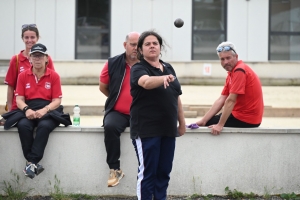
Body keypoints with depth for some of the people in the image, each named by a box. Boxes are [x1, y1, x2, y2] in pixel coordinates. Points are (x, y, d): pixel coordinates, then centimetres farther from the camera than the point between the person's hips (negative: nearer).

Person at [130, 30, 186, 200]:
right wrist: (164, 78, -48)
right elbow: (147, 82, -29)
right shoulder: (138, 69, -5)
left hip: (168, 129, 6)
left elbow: (177, 97, 18)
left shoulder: (168, 68, 14)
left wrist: (182, 123, 17)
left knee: (164, 172, 10)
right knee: (148, 172, -3)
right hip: (146, 130, -6)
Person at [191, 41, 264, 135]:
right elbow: (221, 100, 6)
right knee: (207, 121, 18)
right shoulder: (231, 73, 11)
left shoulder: (239, 71, -18)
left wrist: (220, 125, -23)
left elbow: (230, 100, -23)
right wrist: (203, 120, -2)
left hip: (246, 119, -9)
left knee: (210, 123, -1)